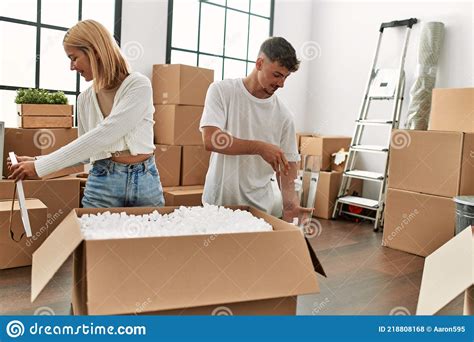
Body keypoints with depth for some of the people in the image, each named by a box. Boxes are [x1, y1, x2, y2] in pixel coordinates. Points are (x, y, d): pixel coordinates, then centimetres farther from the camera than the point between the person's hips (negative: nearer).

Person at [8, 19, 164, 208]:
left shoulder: (138, 85, -12)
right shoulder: (85, 98, 6)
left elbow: (103, 136, -21)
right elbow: (87, 150, 14)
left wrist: (41, 166, -19)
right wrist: (37, 161, 3)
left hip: (144, 180, -3)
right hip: (103, 184, 4)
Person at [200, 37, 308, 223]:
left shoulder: (283, 115, 1)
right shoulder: (221, 91, -5)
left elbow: (287, 164, 4)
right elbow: (211, 140, -17)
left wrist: (290, 204, -11)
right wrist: (260, 147, -20)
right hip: (218, 202, -1)